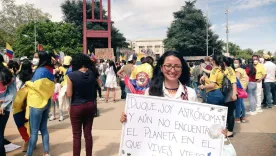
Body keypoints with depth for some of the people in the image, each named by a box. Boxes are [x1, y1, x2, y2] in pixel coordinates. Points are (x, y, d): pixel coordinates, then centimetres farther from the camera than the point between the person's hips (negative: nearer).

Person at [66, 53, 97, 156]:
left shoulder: (72, 75, -15)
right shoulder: (91, 74, -2)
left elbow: (69, 95, -14)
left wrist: (66, 90, 8)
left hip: (76, 107, -4)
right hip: (90, 105, 4)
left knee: (77, 135, 7)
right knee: (88, 133, 13)